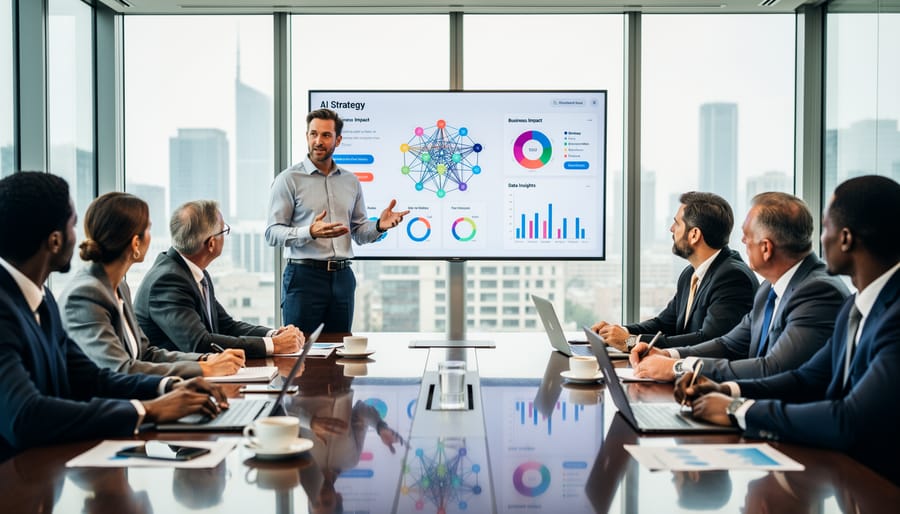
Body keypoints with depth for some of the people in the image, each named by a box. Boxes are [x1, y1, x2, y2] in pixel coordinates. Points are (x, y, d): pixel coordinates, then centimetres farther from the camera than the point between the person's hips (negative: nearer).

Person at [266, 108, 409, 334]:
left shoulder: (351, 181, 13)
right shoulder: (289, 179, -3)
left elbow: (359, 232, 16)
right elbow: (272, 233, -9)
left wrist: (379, 226, -6)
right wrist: (310, 232, -26)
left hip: (342, 276, 5)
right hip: (304, 276, -5)